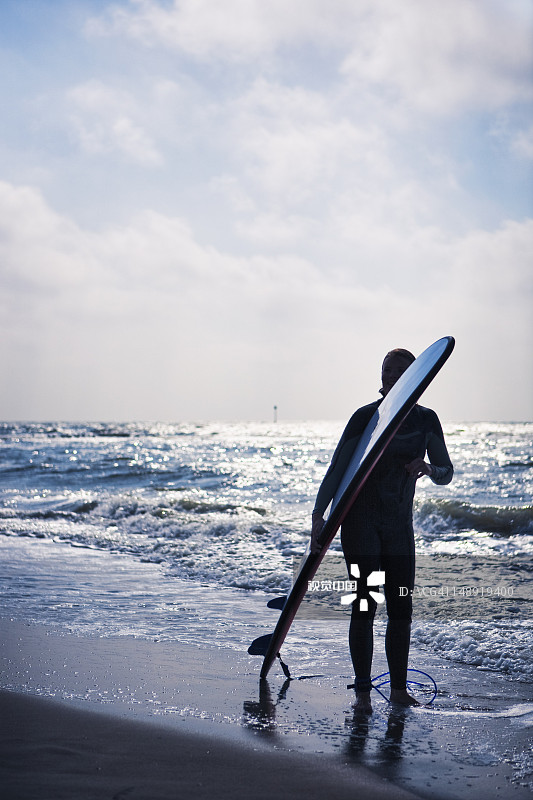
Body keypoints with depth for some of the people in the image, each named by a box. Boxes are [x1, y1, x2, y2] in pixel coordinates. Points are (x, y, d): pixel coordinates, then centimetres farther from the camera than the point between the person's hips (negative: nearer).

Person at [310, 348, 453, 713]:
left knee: (402, 607, 4)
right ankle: (362, 691, 2)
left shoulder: (426, 420, 1)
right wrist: (319, 516, -21)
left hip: (399, 524, 4)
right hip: (360, 520, -4)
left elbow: (447, 473, 5)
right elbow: (337, 469, -12)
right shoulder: (366, 417, -11)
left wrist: (429, 468, -19)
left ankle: (399, 687, 16)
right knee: (365, 604, -6)